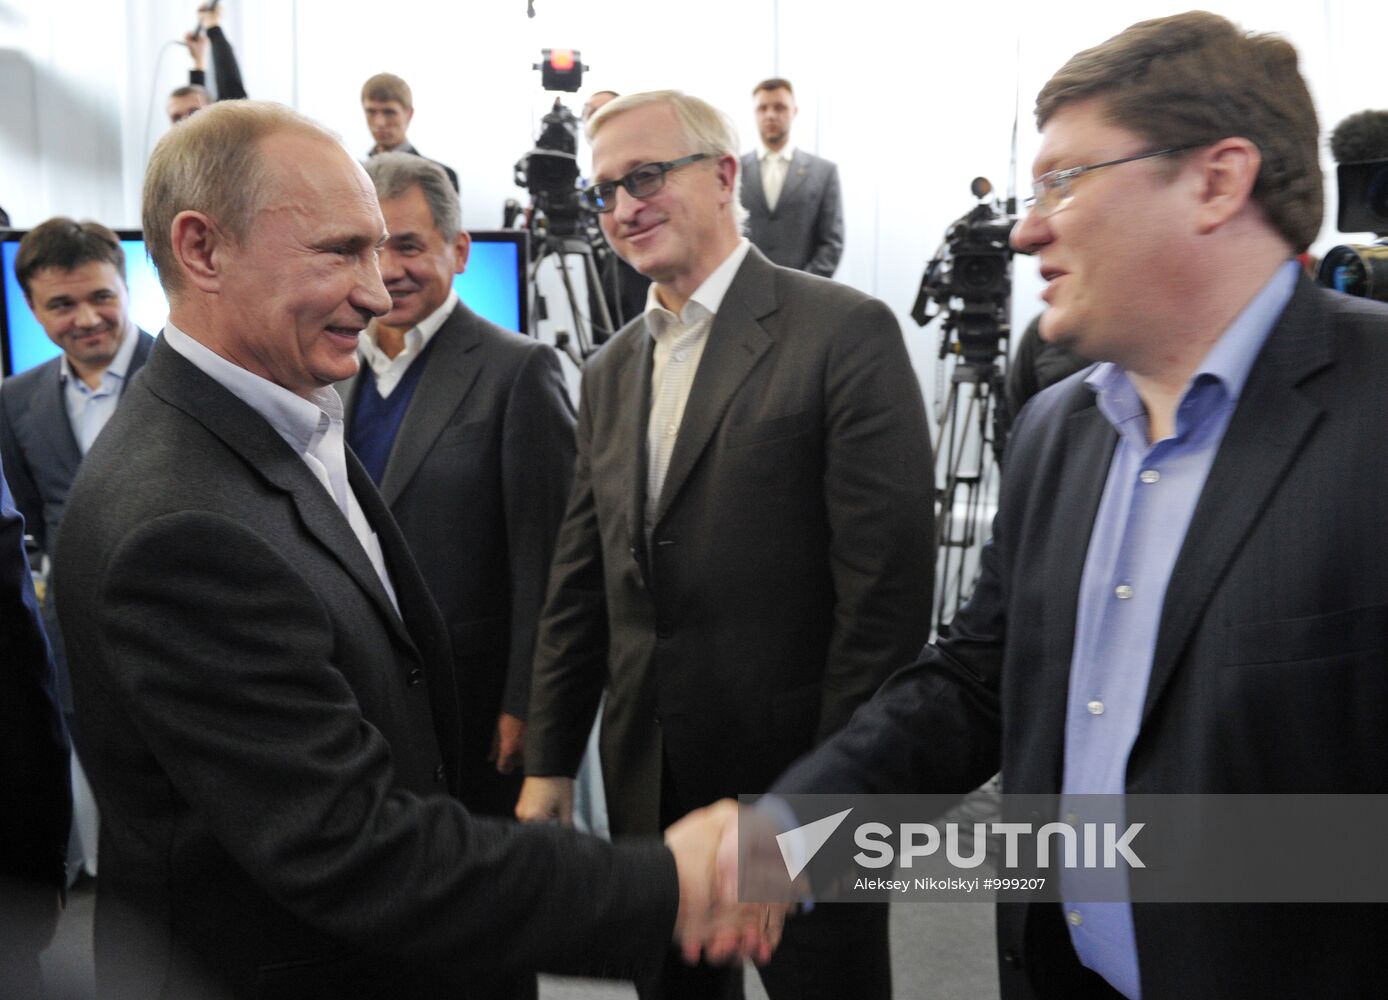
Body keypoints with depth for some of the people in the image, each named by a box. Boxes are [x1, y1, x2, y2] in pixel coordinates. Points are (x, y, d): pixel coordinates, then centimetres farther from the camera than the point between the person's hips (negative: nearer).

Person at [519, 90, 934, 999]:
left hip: (805, 777, -6)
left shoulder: (847, 333, -11)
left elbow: (888, 582, -16)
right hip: (647, 779, 6)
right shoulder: (612, 370, 10)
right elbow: (580, 584, 11)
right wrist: (551, 760, 9)